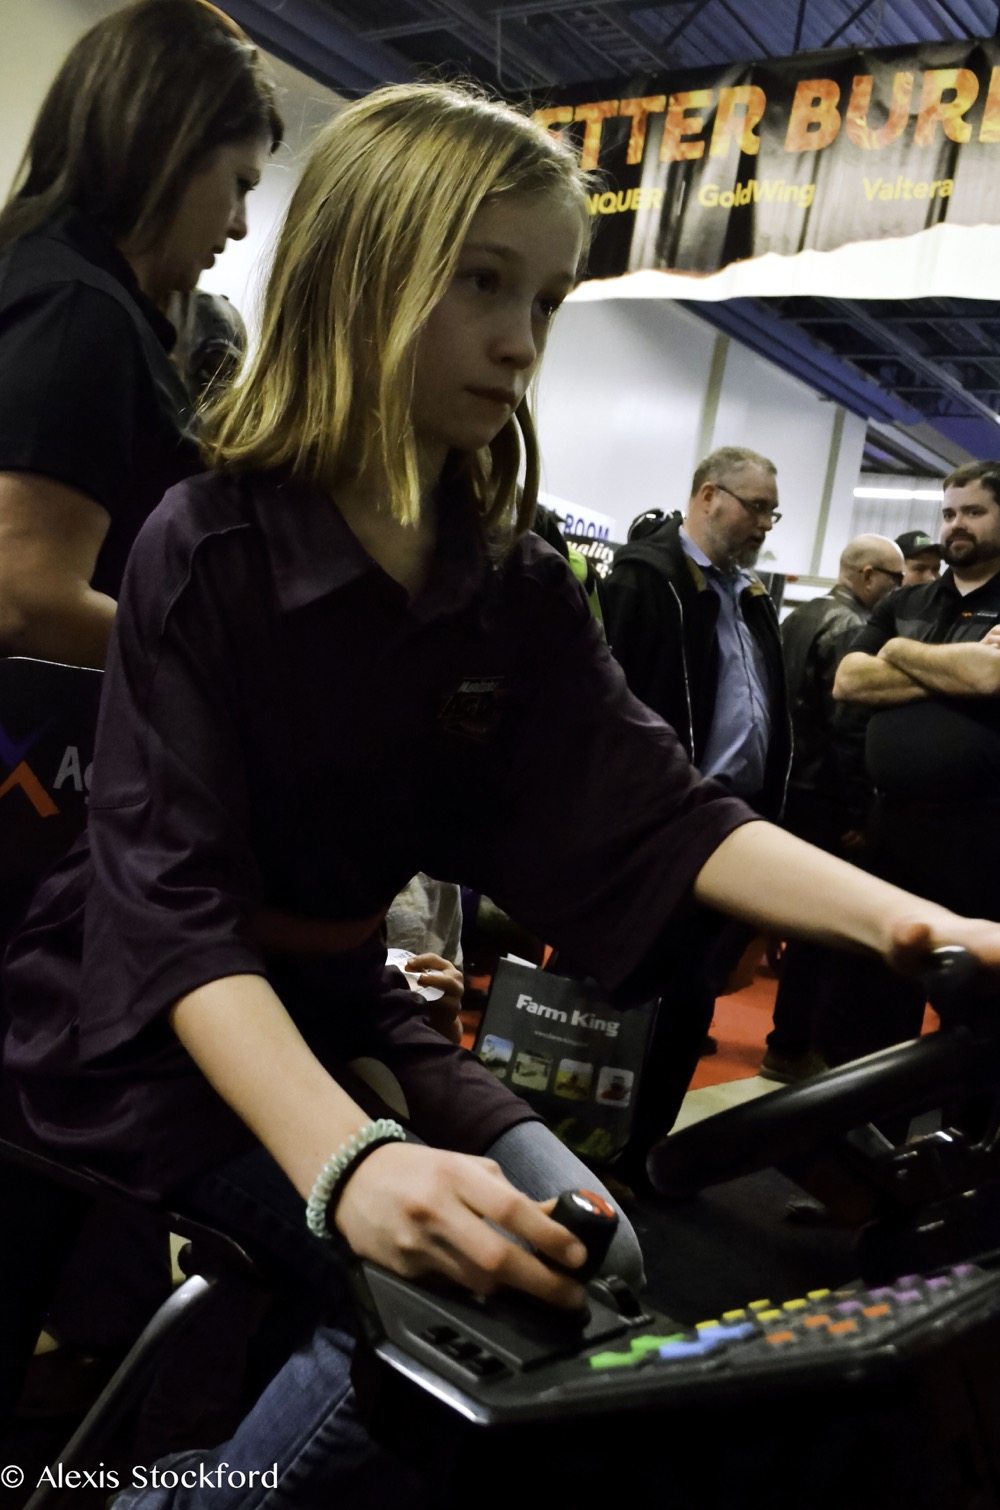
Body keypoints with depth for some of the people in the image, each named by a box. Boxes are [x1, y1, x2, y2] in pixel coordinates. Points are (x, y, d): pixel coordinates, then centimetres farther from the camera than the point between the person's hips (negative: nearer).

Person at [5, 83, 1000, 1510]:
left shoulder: (517, 586, -2)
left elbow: (654, 816, -9)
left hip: (338, 998, 6)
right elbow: (172, 899, -27)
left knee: (585, 1259, -6)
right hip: (154, 1019, -5)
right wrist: (344, 1160, -43)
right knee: (441, 1296, -23)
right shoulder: (207, 548, -19)